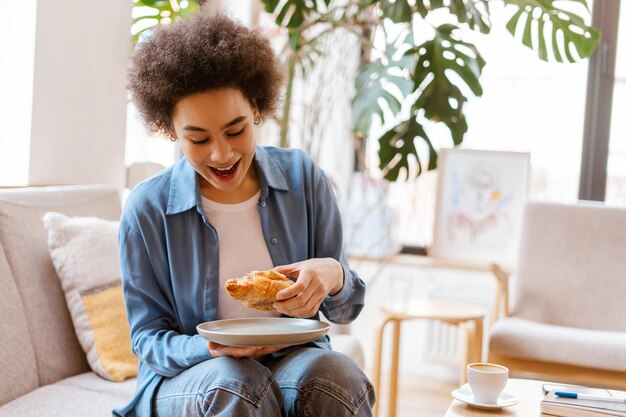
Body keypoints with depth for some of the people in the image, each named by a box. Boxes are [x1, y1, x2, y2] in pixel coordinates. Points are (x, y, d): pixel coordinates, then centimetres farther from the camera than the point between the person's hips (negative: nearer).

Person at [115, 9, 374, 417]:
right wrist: (211, 350, -23)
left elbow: (347, 308, 3)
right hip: (185, 375, -1)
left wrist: (334, 276, -22)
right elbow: (148, 338, -1)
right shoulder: (147, 210, -8)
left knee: (335, 376, -32)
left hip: (294, 358, 2)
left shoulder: (303, 177, -2)